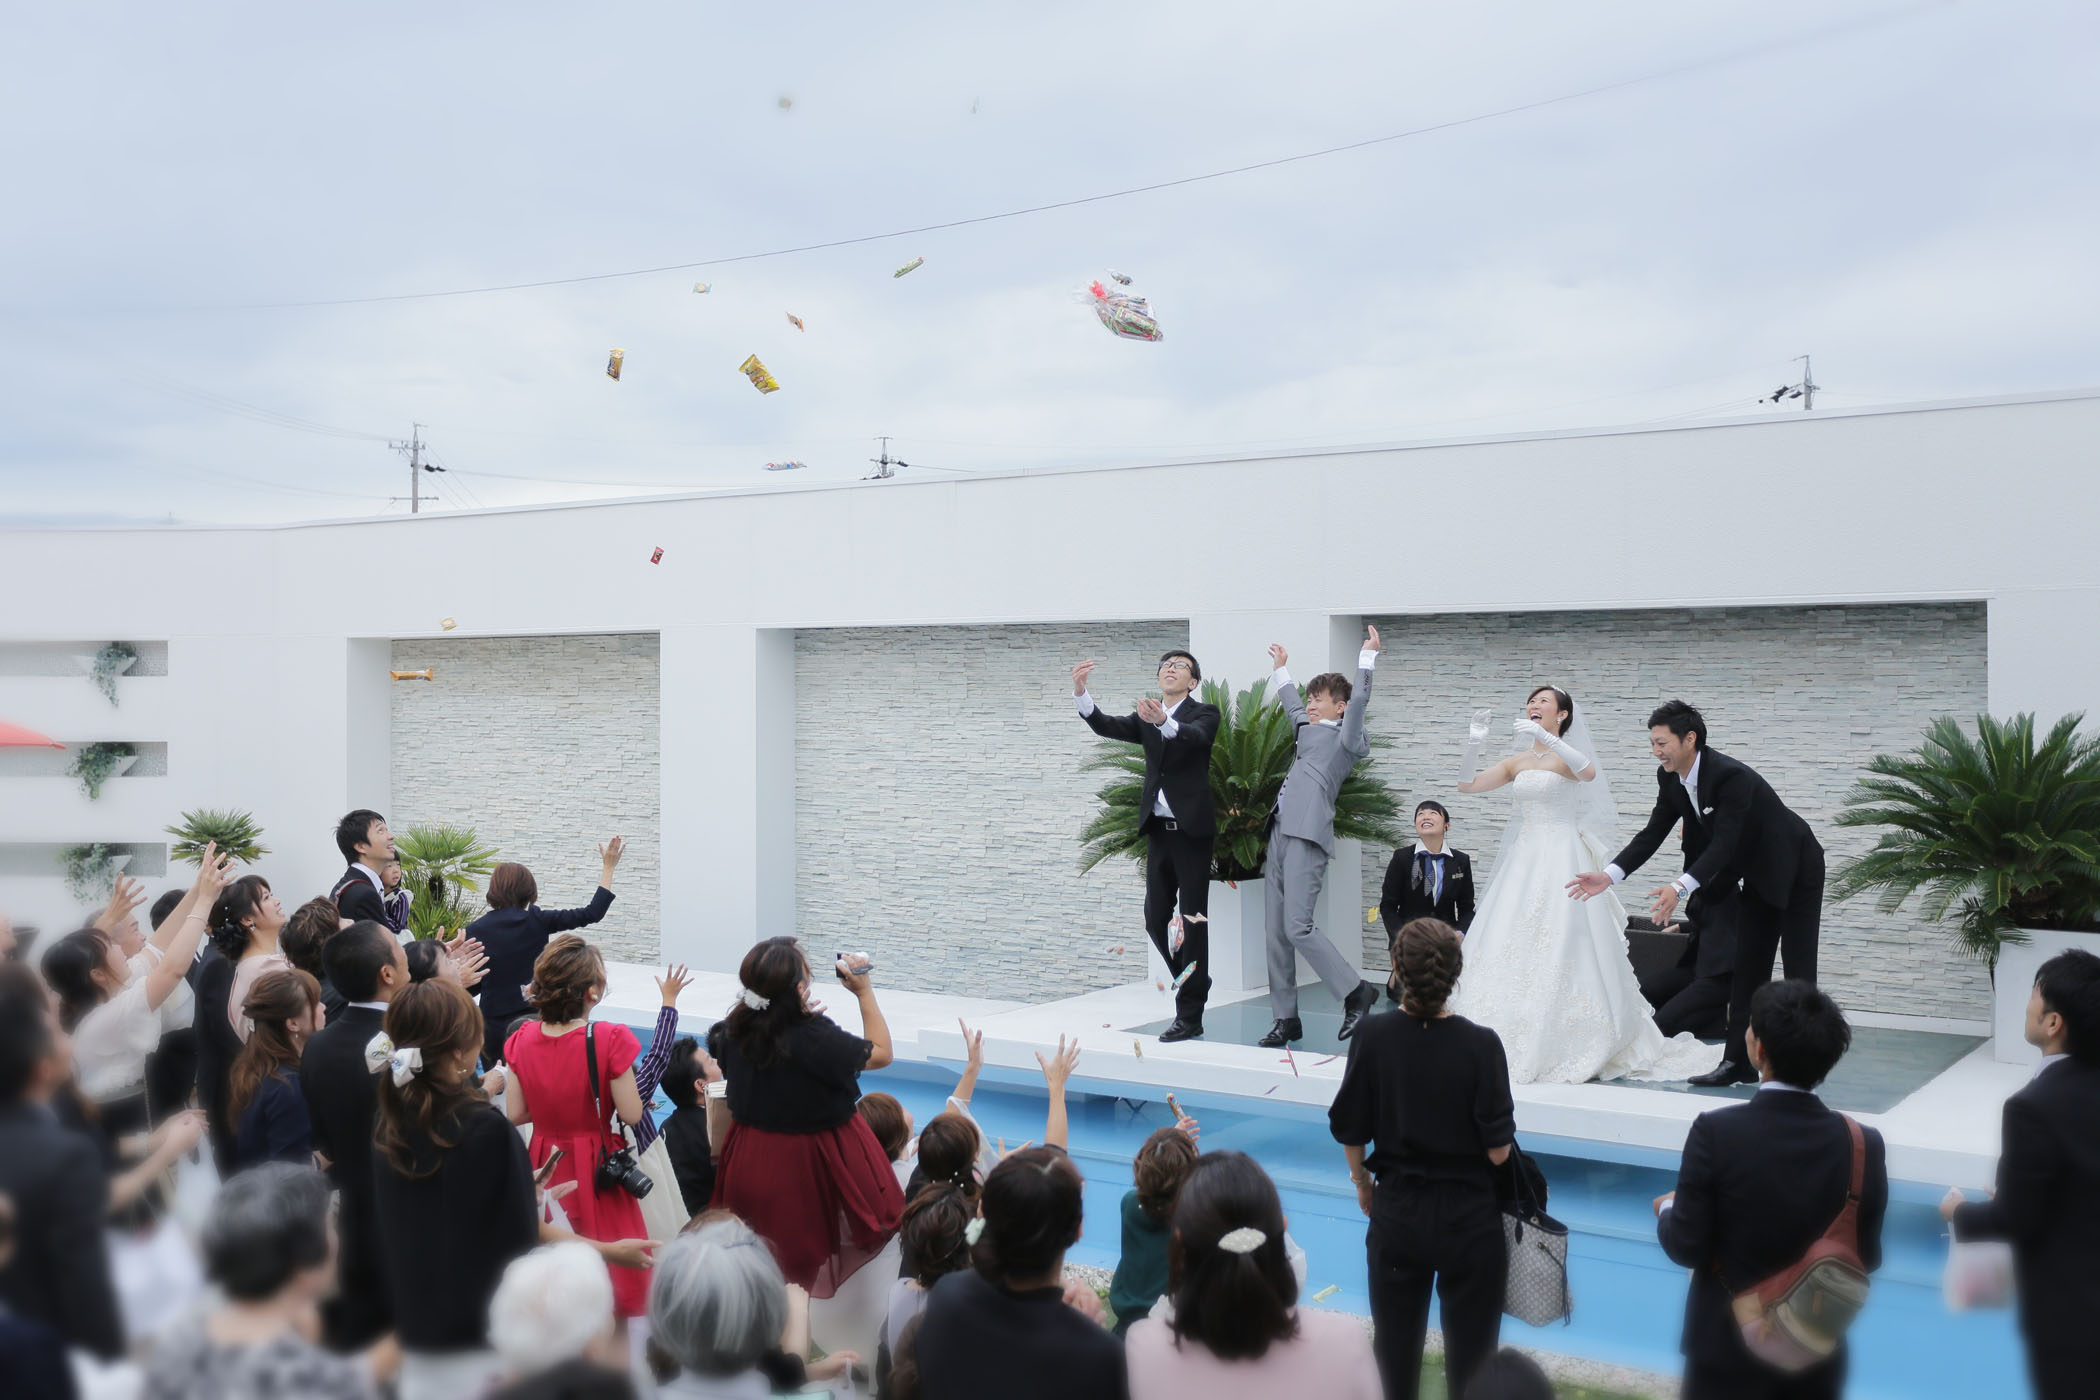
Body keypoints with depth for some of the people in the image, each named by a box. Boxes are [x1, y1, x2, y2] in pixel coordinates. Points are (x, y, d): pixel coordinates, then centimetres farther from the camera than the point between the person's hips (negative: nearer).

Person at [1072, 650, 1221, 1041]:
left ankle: (1190, 1014, 0)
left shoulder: (1204, 714, -2)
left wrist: (1164, 722, -45)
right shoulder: (1147, 719, 13)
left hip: (1191, 829, -5)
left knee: (1193, 919, -4)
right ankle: (1193, 982, 30)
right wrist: (1081, 693, -20)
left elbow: (1195, 737, -25)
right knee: (1156, 918, 8)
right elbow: (1107, 726, -3)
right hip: (1158, 829, 5)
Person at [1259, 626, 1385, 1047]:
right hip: (1279, 835, 8)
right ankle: (1286, 1019, 10)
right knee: (1276, 933, 5)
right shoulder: (1309, 729, 24)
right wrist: (1281, 669, 54)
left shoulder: (1347, 739, 2)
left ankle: (1356, 992, 0)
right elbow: (1294, 706, 44)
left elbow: (1358, 701, -14)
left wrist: (1368, 655, -16)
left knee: (1298, 927, -16)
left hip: (1307, 838, -8)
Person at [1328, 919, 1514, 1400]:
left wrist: (1363, 1185, 14)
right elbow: (1499, 1150, -14)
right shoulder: (1480, 1045, -17)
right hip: (1469, 1216, -2)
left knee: (1396, 1342, 17)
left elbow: (1349, 1132, -3)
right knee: (1470, 1347, 12)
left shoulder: (1374, 1039, -11)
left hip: (1396, 1211, 2)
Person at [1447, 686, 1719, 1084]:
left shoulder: (1567, 757, -2)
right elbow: (1466, 784, 9)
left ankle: (1567, 1048, -1)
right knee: (1508, 948, 3)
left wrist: (1546, 738, -34)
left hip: (1561, 862, -5)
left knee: (1561, 948, -8)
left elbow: (1588, 772, -26)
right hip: (1523, 861, 6)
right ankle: (1508, 1044, 11)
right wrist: (1473, 744, -6)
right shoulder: (1517, 763, 13)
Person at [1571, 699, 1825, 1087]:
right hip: (1756, 874, 8)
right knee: (1747, 968, 8)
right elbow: (1653, 834, -6)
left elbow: (1724, 844, -39)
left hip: (1795, 869, -8)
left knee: (1798, 972, -4)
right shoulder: (1670, 779, -9)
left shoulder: (1731, 776, -34)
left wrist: (1681, 888, -50)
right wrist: (1608, 875, -17)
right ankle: (1739, 1062, 10)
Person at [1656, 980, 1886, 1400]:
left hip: (1729, 1347, -2)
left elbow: (1687, 1247, -15)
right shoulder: (1864, 1145, -11)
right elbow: (1867, 1258, -1)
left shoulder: (1716, 1132, -20)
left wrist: (1668, 1210, 6)